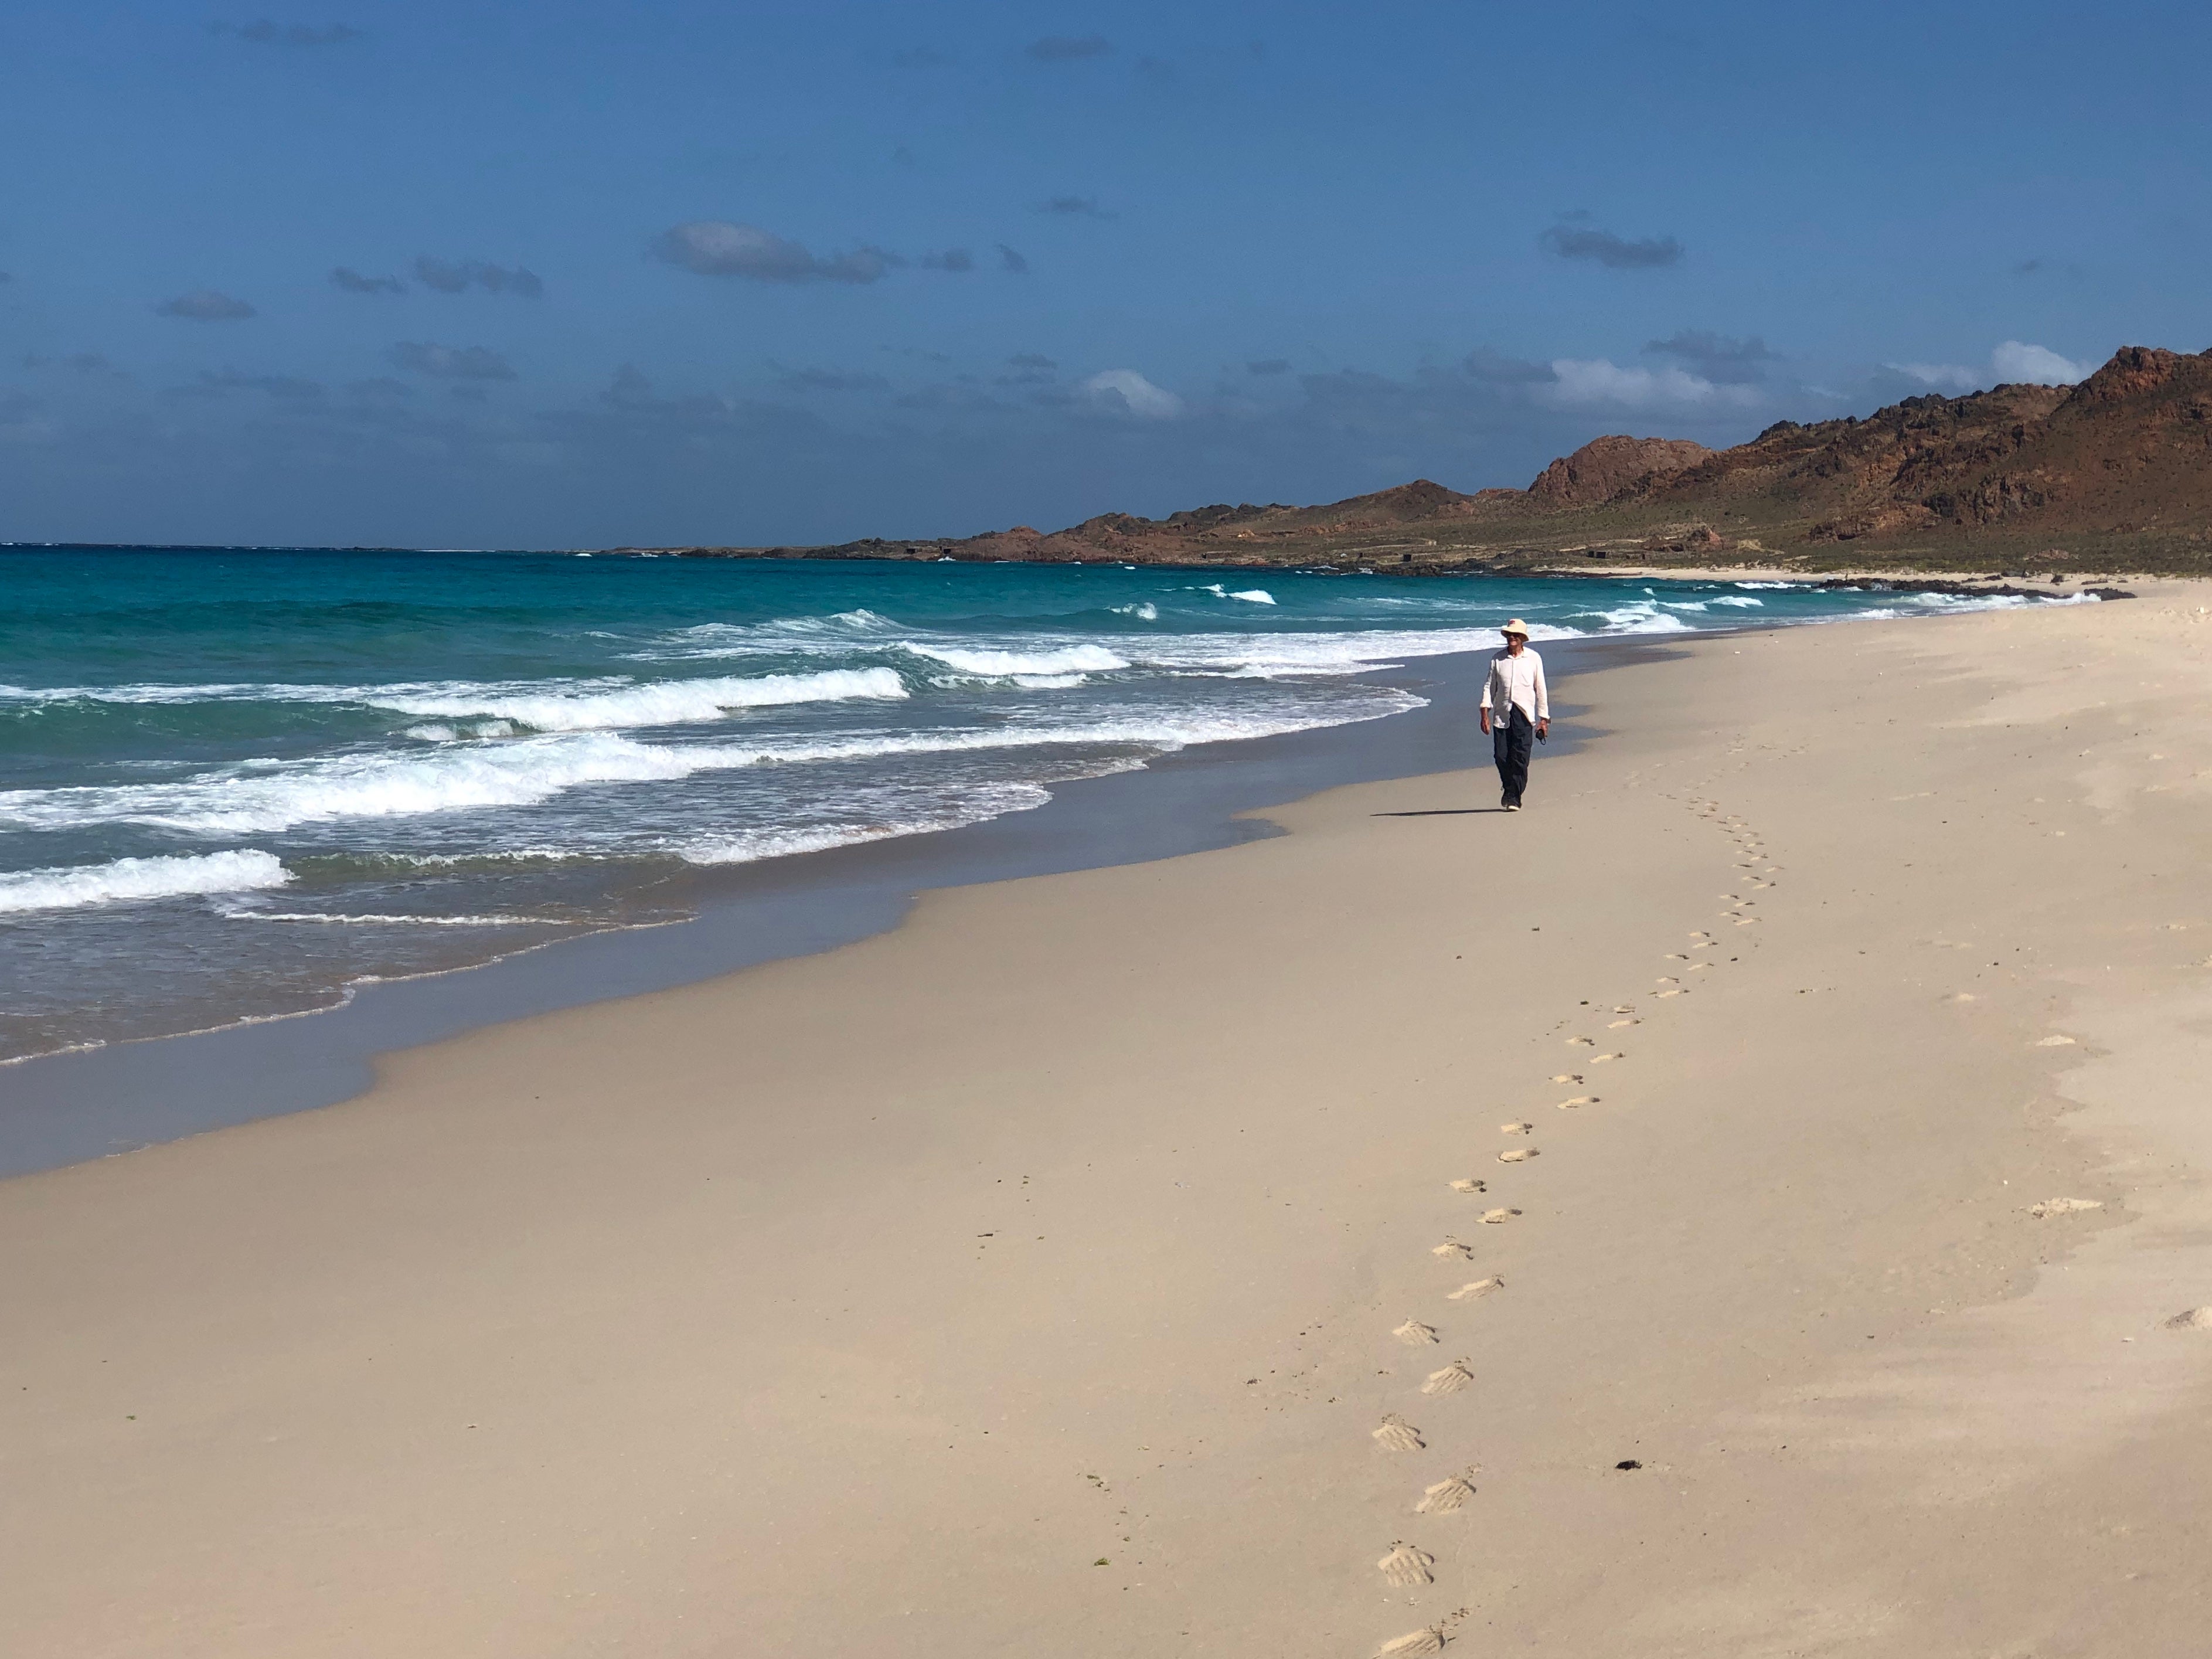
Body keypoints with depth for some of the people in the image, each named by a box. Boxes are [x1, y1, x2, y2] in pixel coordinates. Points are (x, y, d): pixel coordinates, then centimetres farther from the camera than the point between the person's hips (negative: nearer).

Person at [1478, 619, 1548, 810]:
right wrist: (1485, 713, -2)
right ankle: (1509, 788, 24)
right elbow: (1489, 686, 8)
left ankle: (1514, 797, -1)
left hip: (1524, 715, -2)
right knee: (1501, 756, -1)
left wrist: (1544, 719, 6)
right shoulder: (1498, 659, 8)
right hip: (1501, 714, 2)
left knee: (1520, 758, -9)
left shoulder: (1533, 659, 5)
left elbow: (1541, 690, 8)